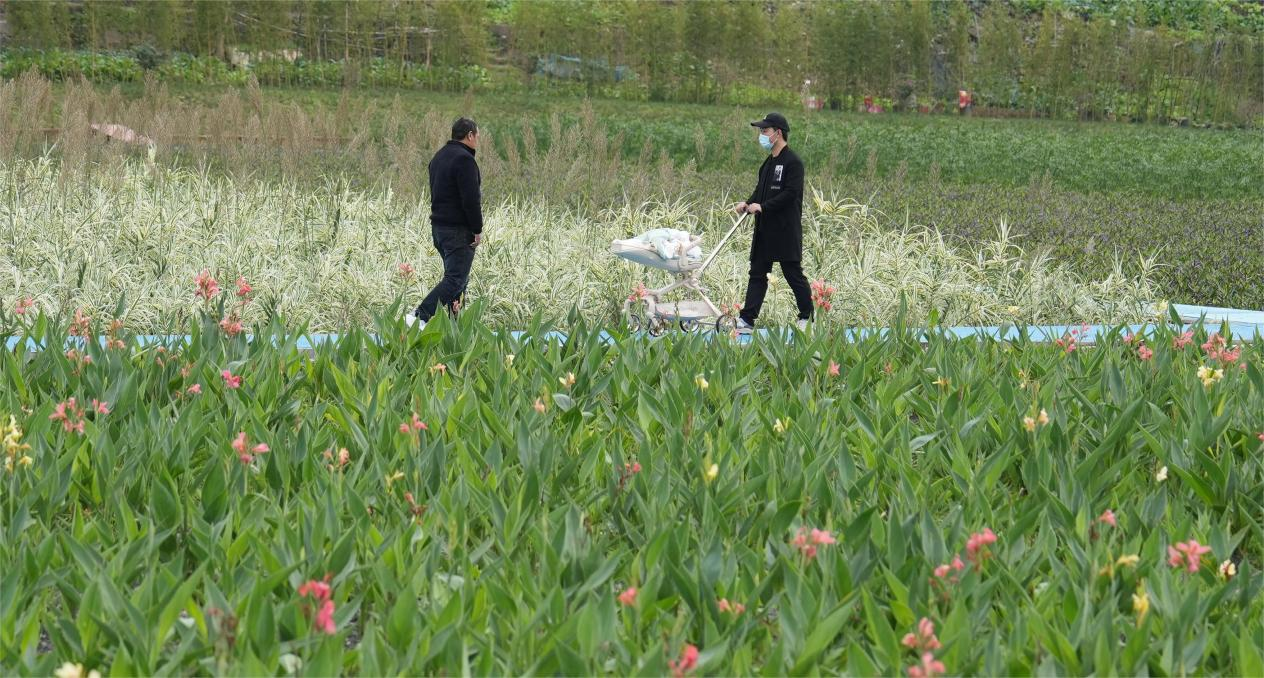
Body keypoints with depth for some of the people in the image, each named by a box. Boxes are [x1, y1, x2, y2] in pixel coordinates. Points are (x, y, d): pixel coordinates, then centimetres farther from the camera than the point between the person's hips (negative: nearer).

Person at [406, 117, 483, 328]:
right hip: (458, 230, -10)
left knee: (456, 277, 15)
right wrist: (477, 230, -14)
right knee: (456, 278, -11)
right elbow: (471, 199, -21)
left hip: (438, 226, 10)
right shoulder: (464, 160, -15)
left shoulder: (439, 157, 16)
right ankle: (420, 317, -21)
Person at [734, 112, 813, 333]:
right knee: (757, 273, 6)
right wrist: (749, 203, -1)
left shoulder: (793, 162, -12)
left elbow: (790, 193, -19)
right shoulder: (769, 162, 16)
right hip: (765, 229, 9)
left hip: (786, 230, -9)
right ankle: (746, 320, 5)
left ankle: (807, 317, 12)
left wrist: (763, 206, -21)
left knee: (793, 273, 0)